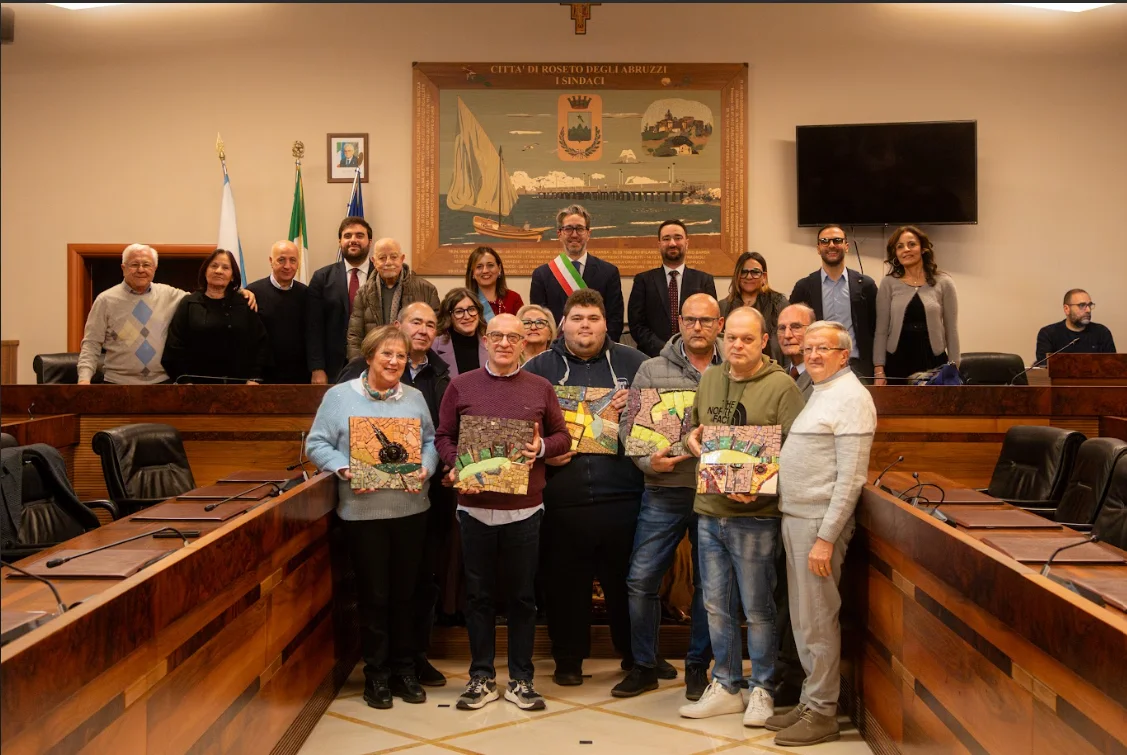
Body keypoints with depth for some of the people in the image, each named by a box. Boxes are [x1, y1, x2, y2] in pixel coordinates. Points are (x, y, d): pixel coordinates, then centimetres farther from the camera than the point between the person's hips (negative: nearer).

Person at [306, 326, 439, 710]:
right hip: (362, 510, -3)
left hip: (410, 508, 3)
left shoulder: (414, 398, 10)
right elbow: (317, 444, -1)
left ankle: (404, 669, 24)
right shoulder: (339, 396, 0)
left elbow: (431, 442, 10)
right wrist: (345, 470, -15)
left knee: (405, 592, 10)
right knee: (374, 594, 4)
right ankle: (376, 674, 18)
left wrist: (425, 469, -9)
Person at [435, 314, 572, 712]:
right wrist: (456, 466, -13)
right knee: (478, 593, 9)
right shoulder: (461, 385, 4)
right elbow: (444, 437, 4)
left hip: (524, 507, 0)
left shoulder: (540, 388, 5)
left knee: (522, 595, 9)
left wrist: (542, 447, -11)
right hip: (474, 505, 0)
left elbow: (563, 437, 9)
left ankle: (520, 679, 21)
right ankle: (482, 676, 23)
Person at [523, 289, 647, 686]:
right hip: (562, 500, 0)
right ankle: (568, 660, 24)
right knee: (565, 583, 7)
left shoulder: (632, 362, 9)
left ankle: (638, 655, 29)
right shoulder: (538, 368, 8)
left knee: (627, 579, 11)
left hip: (622, 495, 1)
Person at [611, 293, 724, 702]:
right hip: (664, 492, 0)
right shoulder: (652, 370, 4)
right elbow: (630, 428, 1)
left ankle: (697, 667, 27)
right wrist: (648, 461, -14)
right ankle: (644, 666, 18)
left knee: (708, 584, 10)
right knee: (641, 580, 0)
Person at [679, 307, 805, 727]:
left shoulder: (781, 386, -8)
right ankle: (726, 686, 28)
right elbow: (693, 431, 21)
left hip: (755, 516, -6)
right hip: (709, 510, 6)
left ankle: (762, 689, 22)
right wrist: (691, 440, -2)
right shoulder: (709, 379, 10)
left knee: (757, 609, 6)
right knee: (716, 606, 14)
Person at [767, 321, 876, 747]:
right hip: (794, 518, 9)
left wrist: (826, 538, -20)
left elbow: (850, 478, -18)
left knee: (818, 620, 0)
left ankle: (822, 713, 11)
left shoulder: (851, 397, -12)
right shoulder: (816, 392, 15)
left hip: (819, 522, -9)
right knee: (802, 618, 15)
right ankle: (811, 700, 26)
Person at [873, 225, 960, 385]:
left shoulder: (943, 283, 4)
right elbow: (881, 330, 2)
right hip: (896, 364, 0)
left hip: (934, 363, 0)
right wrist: (879, 370, -4)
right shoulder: (888, 283, 3)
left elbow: (951, 329, 5)